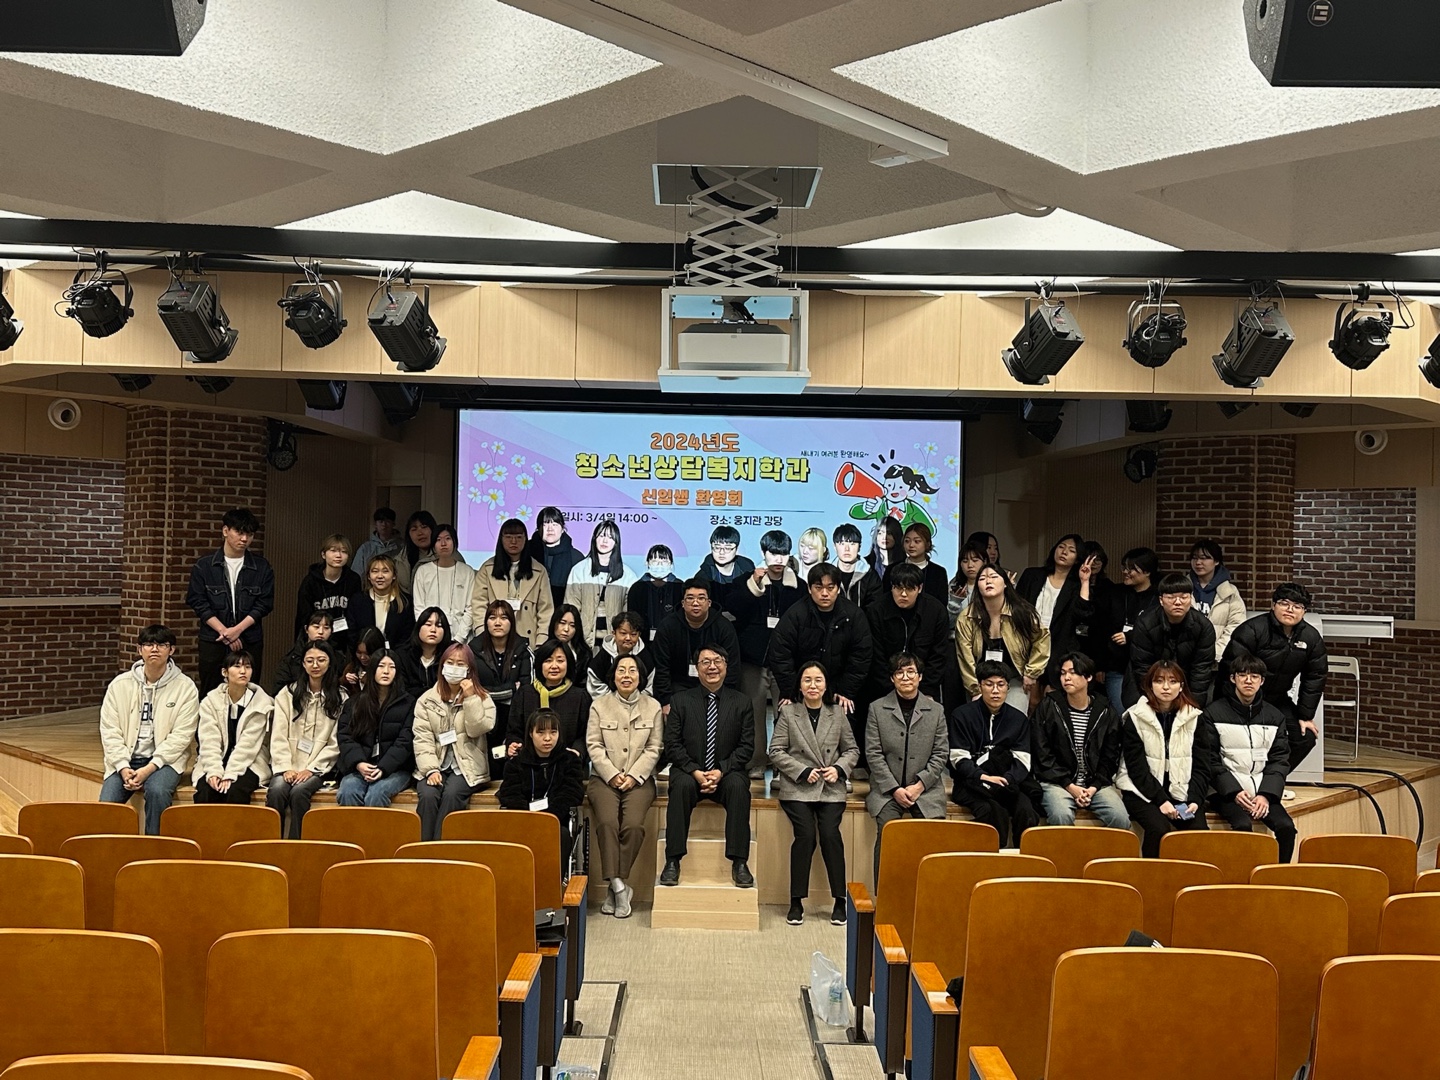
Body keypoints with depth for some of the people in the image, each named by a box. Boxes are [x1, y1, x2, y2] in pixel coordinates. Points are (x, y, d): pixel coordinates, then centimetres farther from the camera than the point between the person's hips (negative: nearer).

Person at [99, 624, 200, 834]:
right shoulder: (119, 684, 6)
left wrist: (149, 768, -16)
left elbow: (181, 736, -7)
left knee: (157, 791, -31)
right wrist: (123, 767, -12)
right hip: (125, 760, 3)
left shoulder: (185, 687, -2)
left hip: (164, 760, -2)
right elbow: (109, 731, 2)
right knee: (107, 802, -21)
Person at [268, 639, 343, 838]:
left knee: (299, 791, -29)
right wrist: (285, 768, -10)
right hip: (288, 765, 2)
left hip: (317, 767, -1)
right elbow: (278, 736, 2)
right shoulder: (287, 694, 10)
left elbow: (335, 743, -1)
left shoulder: (340, 698, 5)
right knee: (277, 790, -27)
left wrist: (312, 768, -10)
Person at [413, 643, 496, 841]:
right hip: (435, 766, 1)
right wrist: (431, 769, -15)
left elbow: (478, 730, -8)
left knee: (451, 794, -31)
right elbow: (422, 738, -1)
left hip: (467, 767, -1)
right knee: (428, 795, -29)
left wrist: (470, 699, -13)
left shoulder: (482, 698, 7)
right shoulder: (427, 699, 9)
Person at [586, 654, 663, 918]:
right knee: (607, 822, -27)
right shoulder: (599, 704, 8)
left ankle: (615, 888, -13)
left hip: (639, 780, 0)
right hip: (605, 778, 0)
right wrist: (613, 775, -9)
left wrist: (633, 776, -9)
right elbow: (593, 745, 2)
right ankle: (619, 886, -21)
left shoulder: (653, 706, 8)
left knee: (633, 825, -25)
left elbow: (654, 749, 4)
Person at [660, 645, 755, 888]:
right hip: (689, 772, 0)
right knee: (682, 785, -33)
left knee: (738, 786, -32)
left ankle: (739, 863, -27)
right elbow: (672, 745, 0)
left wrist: (721, 770, -15)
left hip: (727, 773, 0)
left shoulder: (741, 702, 6)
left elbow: (746, 747, 1)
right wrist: (695, 771, -15)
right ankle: (673, 861, -28)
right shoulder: (680, 700, 5)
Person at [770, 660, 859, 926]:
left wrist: (838, 768, -6)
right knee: (806, 834, -18)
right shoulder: (787, 712, 3)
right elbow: (776, 751, 0)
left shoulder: (838, 713, 9)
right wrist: (804, 771, -10)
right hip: (797, 788, -1)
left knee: (830, 834, -17)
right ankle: (796, 902, -4)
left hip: (831, 789, 1)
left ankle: (839, 901, -3)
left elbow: (852, 749, 13)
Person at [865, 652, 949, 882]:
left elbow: (941, 753, 5)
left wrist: (919, 785, -7)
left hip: (926, 790, 1)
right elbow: (873, 753, 0)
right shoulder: (877, 708, 5)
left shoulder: (936, 710, 9)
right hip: (888, 790, -1)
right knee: (886, 835, -20)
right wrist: (895, 789, -8)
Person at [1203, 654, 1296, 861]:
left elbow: (1280, 760, 8)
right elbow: (1210, 761, -3)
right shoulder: (1214, 713, 1)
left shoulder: (1274, 716, 12)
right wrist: (1234, 792, -15)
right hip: (1227, 790, -4)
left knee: (1286, 826, -20)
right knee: (1243, 826, -30)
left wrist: (1266, 795, -7)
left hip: (1263, 791, 4)